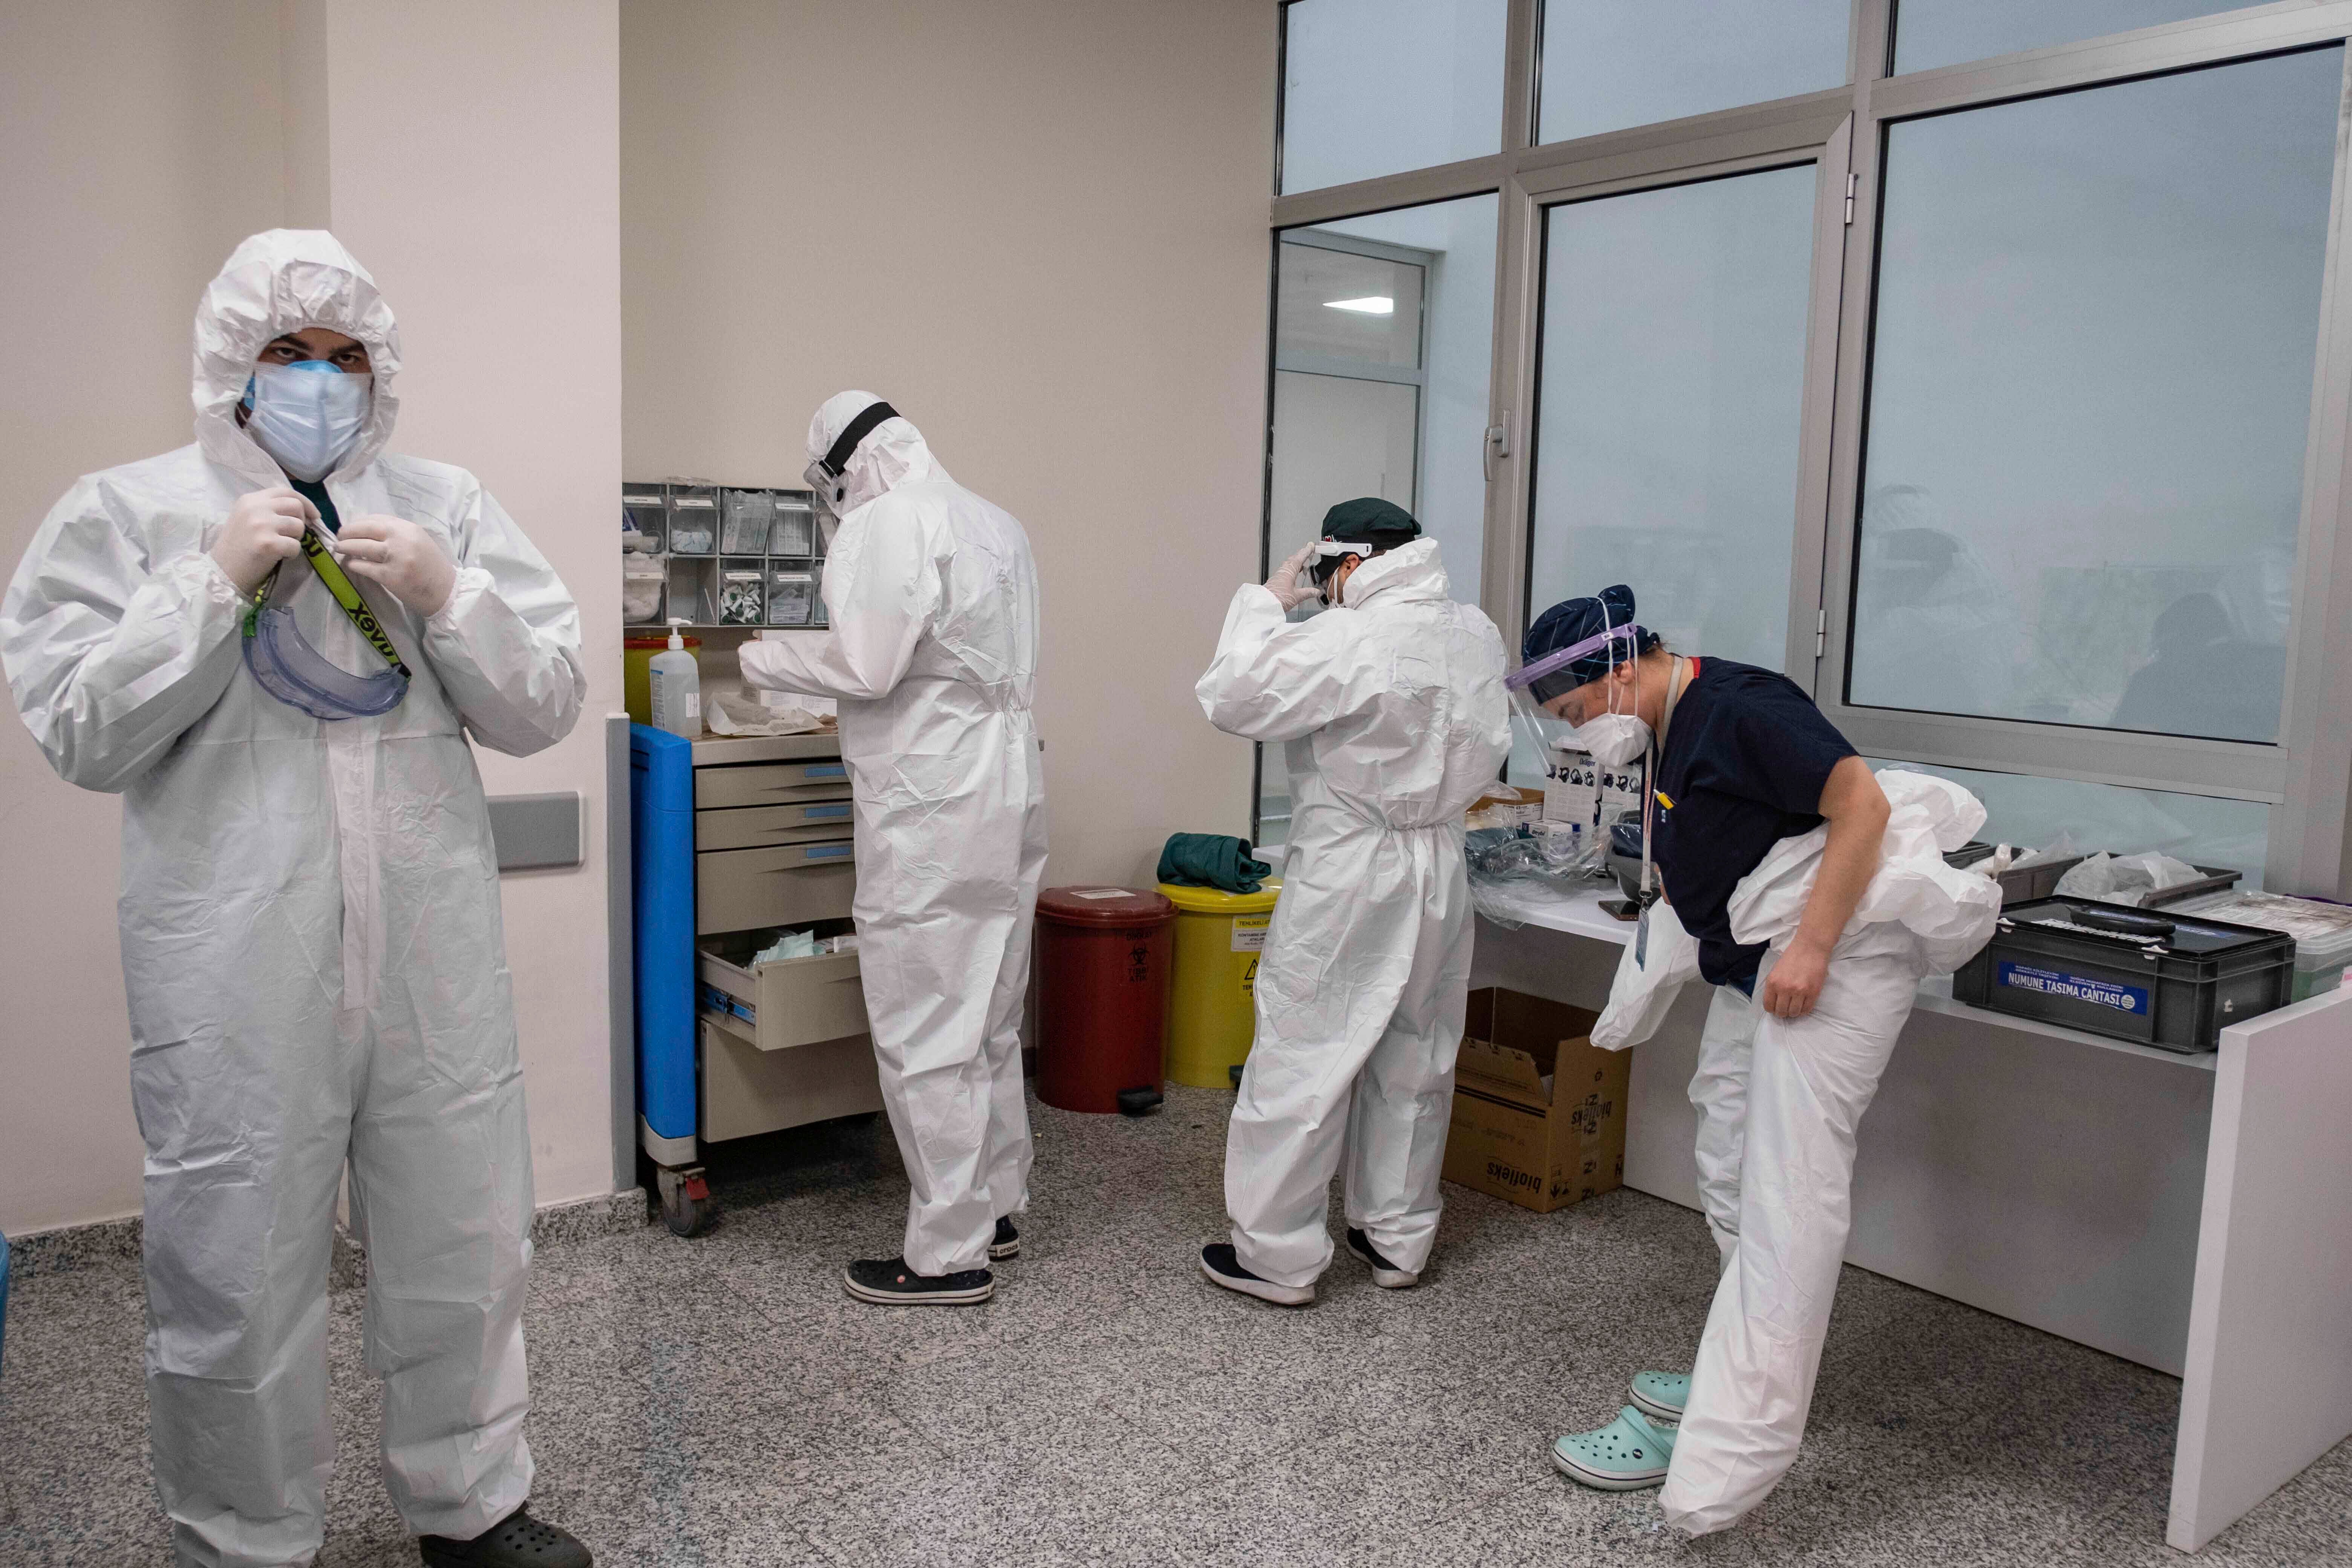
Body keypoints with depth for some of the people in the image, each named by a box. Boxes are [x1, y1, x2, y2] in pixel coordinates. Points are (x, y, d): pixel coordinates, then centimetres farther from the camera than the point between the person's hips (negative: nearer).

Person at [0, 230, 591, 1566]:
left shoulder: (448, 507, 9)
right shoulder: (128, 510, 5)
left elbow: (548, 711, 5)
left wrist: (445, 594, -11)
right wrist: (214, 581, -11)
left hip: (440, 955, 2)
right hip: (237, 974, -2)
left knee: (467, 1251, 12)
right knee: (238, 1275, 7)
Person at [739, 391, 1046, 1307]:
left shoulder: (887, 522, -12)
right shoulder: (997, 524, 14)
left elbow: (866, 664, -19)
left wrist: (762, 659, -2)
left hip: (933, 810, -9)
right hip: (1009, 792, 9)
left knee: (926, 1036, -1)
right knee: (989, 1023, 18)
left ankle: (950, 1256, 8)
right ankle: (996, 1211, 30)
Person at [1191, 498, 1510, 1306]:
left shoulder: (1347, 639, -19)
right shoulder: (1477, 635, 5)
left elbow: (1233, 699, -18)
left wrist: (1264, 601, -8)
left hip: (1347, 871, -7)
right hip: (1439, 868, 8)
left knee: (1303, 1059, 2)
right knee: (1415, 1063, 16)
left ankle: (1278, 1255, 10)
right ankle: (1399, 1237, 28)